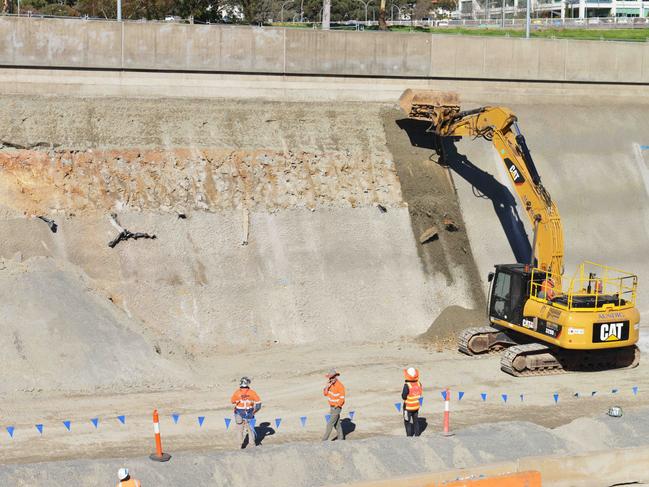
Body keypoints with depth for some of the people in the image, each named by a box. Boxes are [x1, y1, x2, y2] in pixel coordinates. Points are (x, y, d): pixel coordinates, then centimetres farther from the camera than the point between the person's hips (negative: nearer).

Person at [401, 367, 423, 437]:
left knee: (407, 422, 9)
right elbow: (421, 394, 2)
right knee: (416, 421, 20)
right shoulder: (419, 384, -8)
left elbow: (404, 397, -20)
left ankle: (409, 435, 11)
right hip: (416, 406, 5)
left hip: (408, 407, -5)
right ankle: (417, 434, 26)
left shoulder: (407, 385, -25)